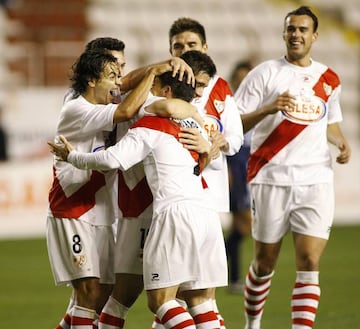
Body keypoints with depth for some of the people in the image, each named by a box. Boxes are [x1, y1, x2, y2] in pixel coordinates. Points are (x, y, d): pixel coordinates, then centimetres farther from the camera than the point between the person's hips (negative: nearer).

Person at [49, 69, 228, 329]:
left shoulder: (150, 126, 3)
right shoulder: (195, 124, 21)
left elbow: (112, 160, -5)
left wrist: (72, 156, 10)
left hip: (176, 213, -7)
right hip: (207, 213, 7)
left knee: (160, 300, -6)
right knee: (199, 299, 8)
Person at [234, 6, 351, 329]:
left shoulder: (329, 79, 12)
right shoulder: (265, 73, 0)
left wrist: (342, 142, 6)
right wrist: (267, 108, -20)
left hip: (316, 180, 2)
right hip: (272, 179, -2)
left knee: (309, 263, -9)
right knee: (265, 262, 8)